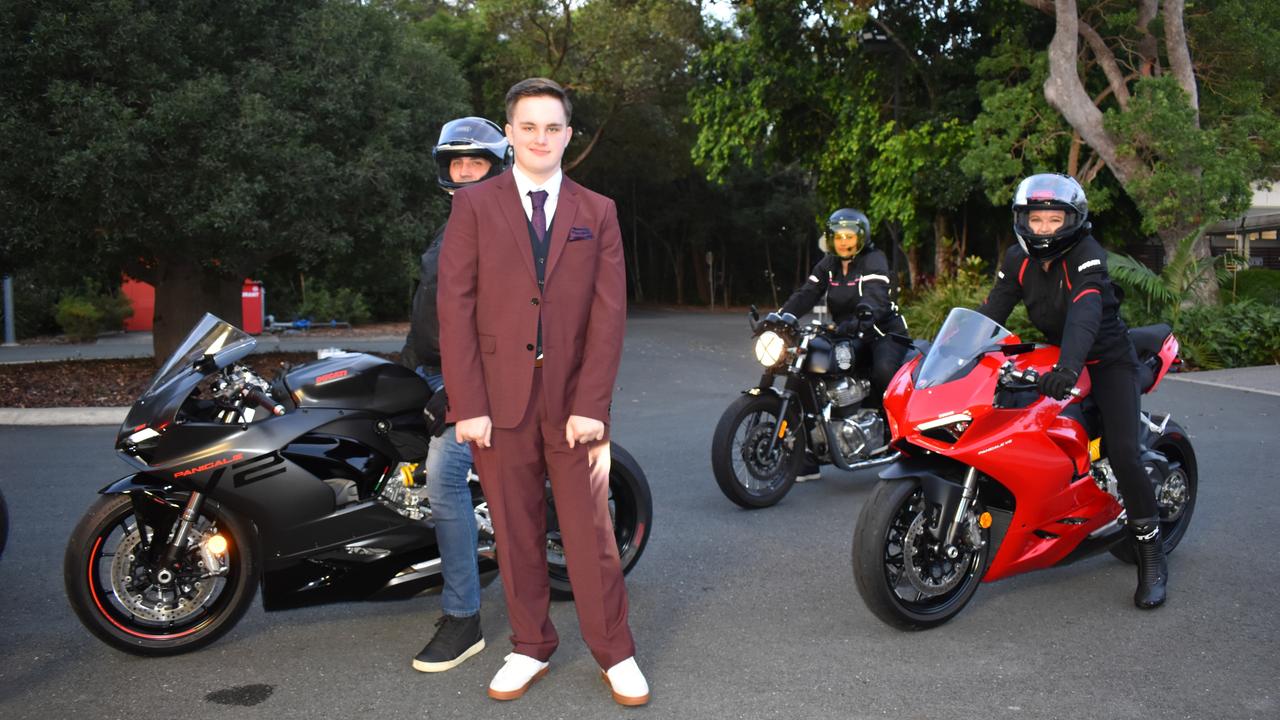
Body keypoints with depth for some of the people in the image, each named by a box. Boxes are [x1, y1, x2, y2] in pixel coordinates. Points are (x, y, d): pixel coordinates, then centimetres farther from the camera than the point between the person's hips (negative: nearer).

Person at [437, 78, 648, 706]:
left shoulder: (597, 213, 9)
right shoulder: (474, 206, 5)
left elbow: (609, 313, 2)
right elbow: (456, 307, -2)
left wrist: (591, 405, -7)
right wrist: (467, 404, -9)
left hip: (573, 400, 0)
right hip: (498, 397, 0)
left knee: (591, 531, 4)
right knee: (515, 530, 8)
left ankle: (615, 653, 17)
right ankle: (530, 647, 24)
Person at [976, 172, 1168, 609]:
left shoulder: (1086, 254, -22)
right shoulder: (1018, 259, -2)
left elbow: (1086, 312, -38)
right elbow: (992, 311, -5)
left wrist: (1068, 366, -54)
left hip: (1107, 360, -6)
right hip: (1056, 355, 6)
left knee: (1122, 454, -18)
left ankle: (1152, 555, -6)